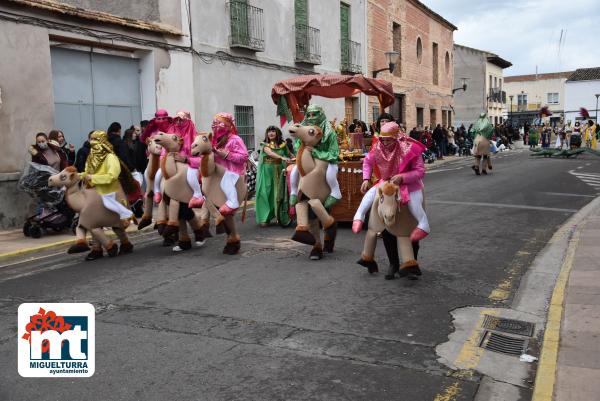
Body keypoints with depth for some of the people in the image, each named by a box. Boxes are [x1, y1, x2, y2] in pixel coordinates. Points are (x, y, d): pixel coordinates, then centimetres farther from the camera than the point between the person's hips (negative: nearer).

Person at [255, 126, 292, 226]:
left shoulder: (282, 145, 9)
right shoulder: (265, 145, 1)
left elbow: (289, 154, 12)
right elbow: (270, 153, -18)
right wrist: (282, 157, -32)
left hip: (278, 171, 2)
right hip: (267, 171, -2)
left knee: (278, 193, 3)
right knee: (265, 193, -6)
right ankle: (264, 218, -7)